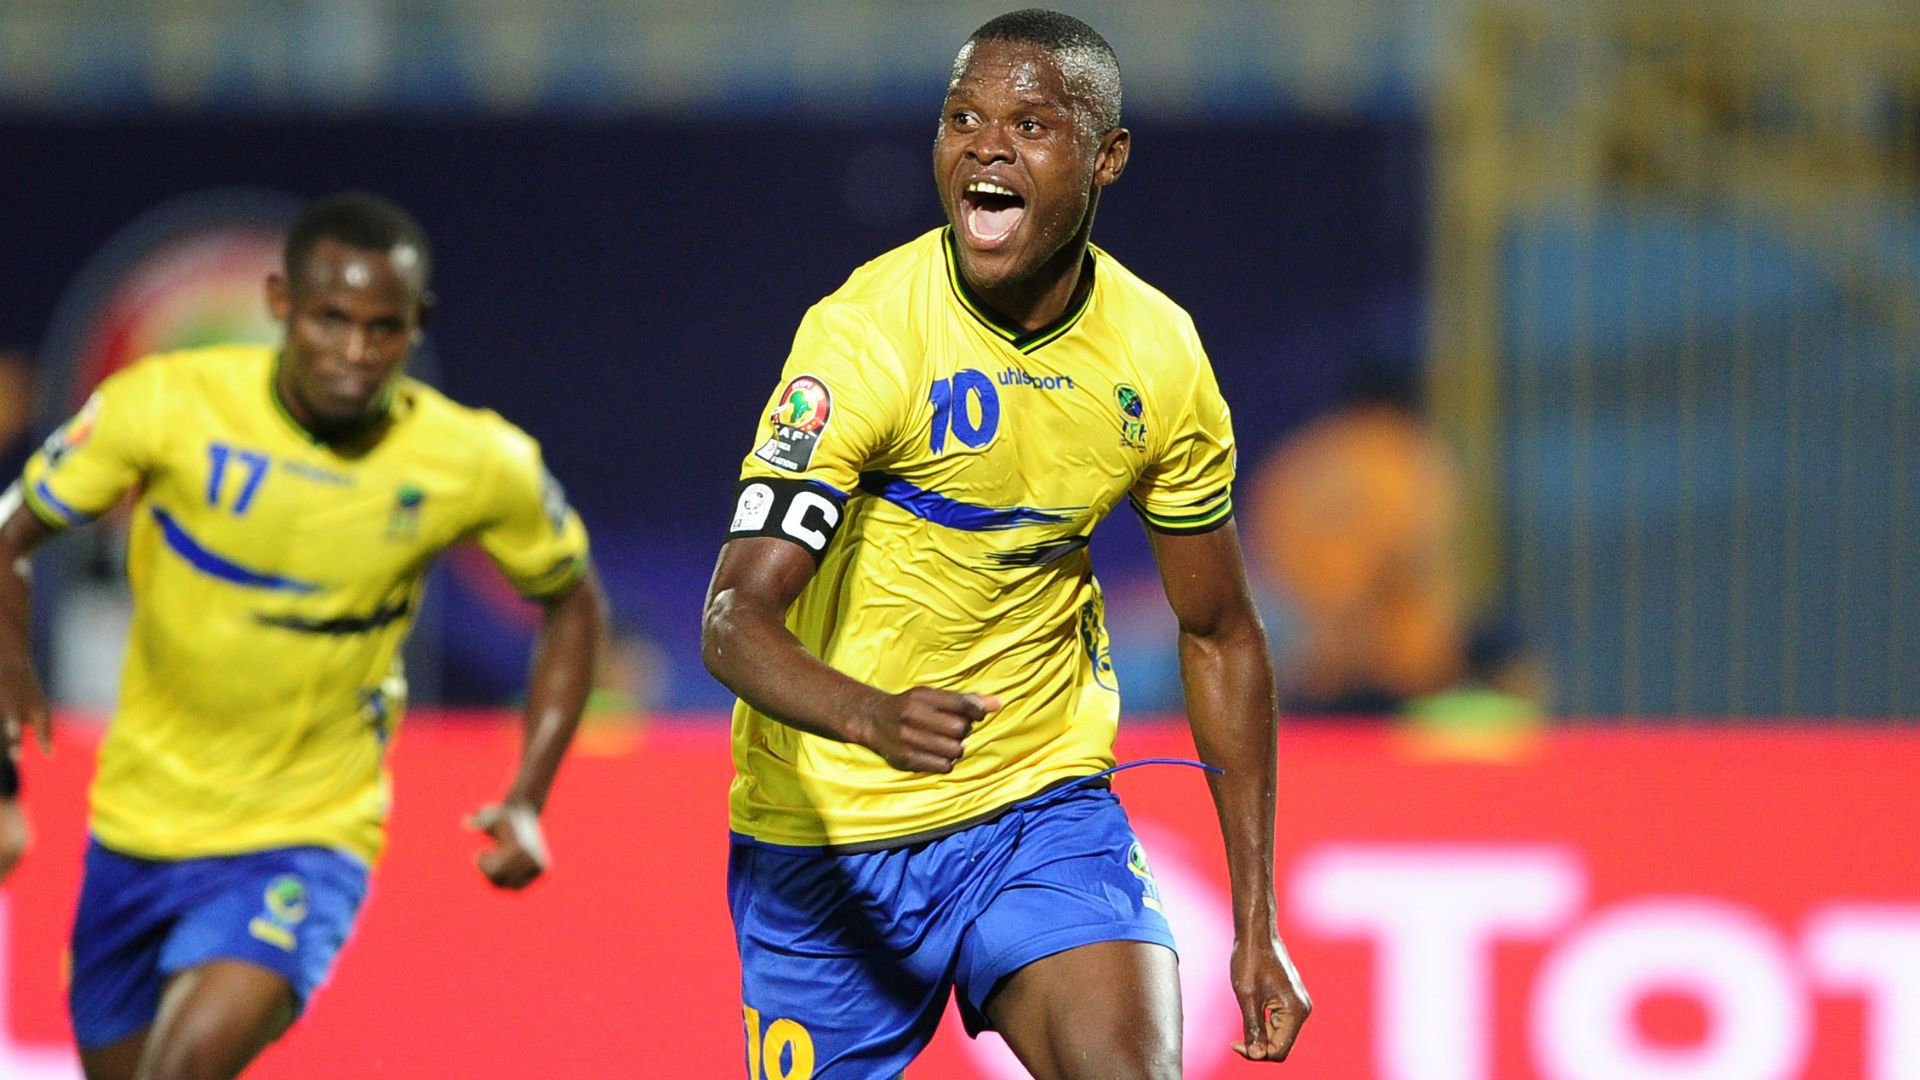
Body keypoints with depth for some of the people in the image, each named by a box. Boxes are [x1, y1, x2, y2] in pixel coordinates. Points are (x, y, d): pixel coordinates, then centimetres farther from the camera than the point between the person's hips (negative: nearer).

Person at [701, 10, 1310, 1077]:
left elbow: (1220, 637, 9)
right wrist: (873, 717, -47)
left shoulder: (1161, 359, -5)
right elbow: (735, 619, -25)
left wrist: (1257, 930, 6)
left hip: (1043, 802, 2)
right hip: (825, 827, -2)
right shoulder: (863, 335, -18)